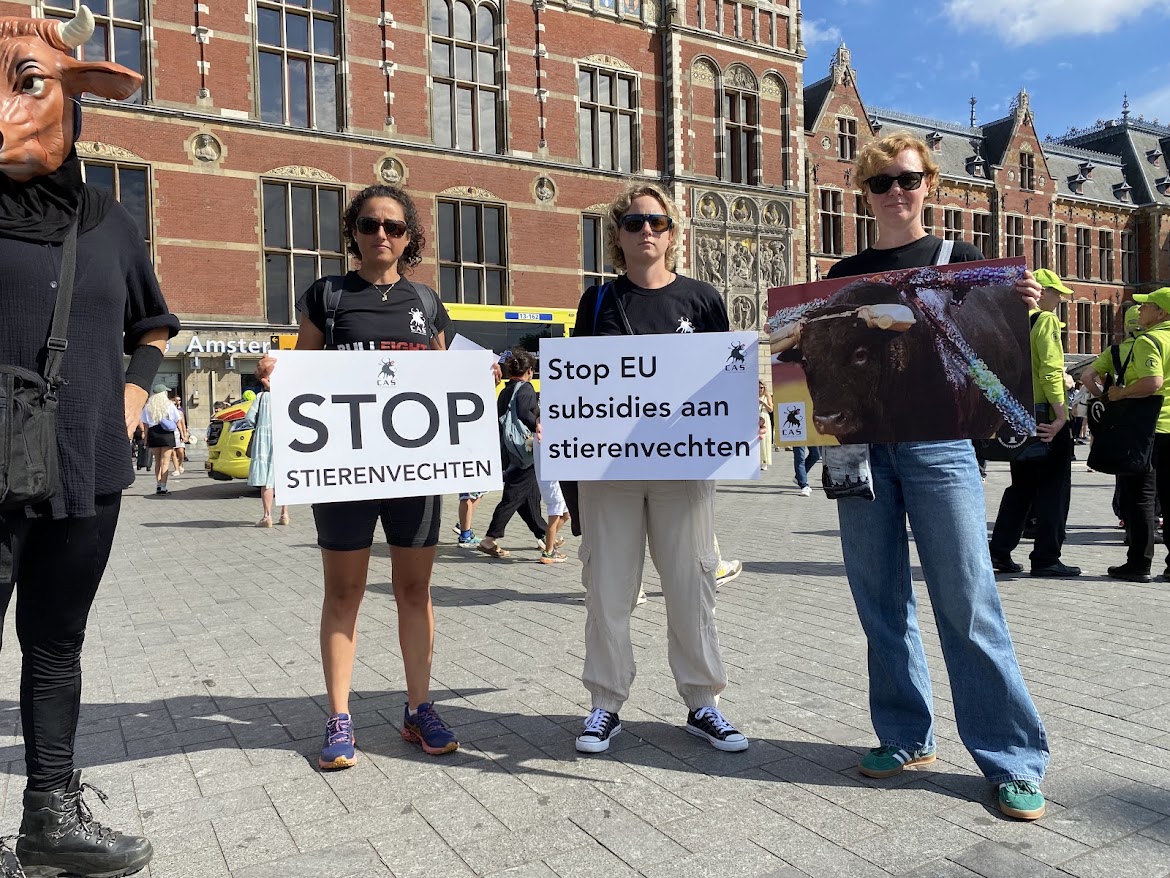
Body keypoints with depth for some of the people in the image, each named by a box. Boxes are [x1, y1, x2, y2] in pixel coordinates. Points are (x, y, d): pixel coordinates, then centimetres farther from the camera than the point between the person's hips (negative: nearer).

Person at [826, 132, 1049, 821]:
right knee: (882, 603, 8)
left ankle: (1014, 758, 9)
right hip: (860, 446, 3)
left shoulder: (961, 261, 7)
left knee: (968, 602, -4)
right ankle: (907, 737, 22)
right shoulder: (845, 274, 14)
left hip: (937, 444, -3)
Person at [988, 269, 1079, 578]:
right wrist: (1061, 413, -20)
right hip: (1045, 416, -8)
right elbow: (1050, 370, -19)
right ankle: (1046, 558, 4)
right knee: (1053, 489, 1)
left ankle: (999, 551, 14)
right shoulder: (1046, 320, -9)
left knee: (1021, 486, 16)